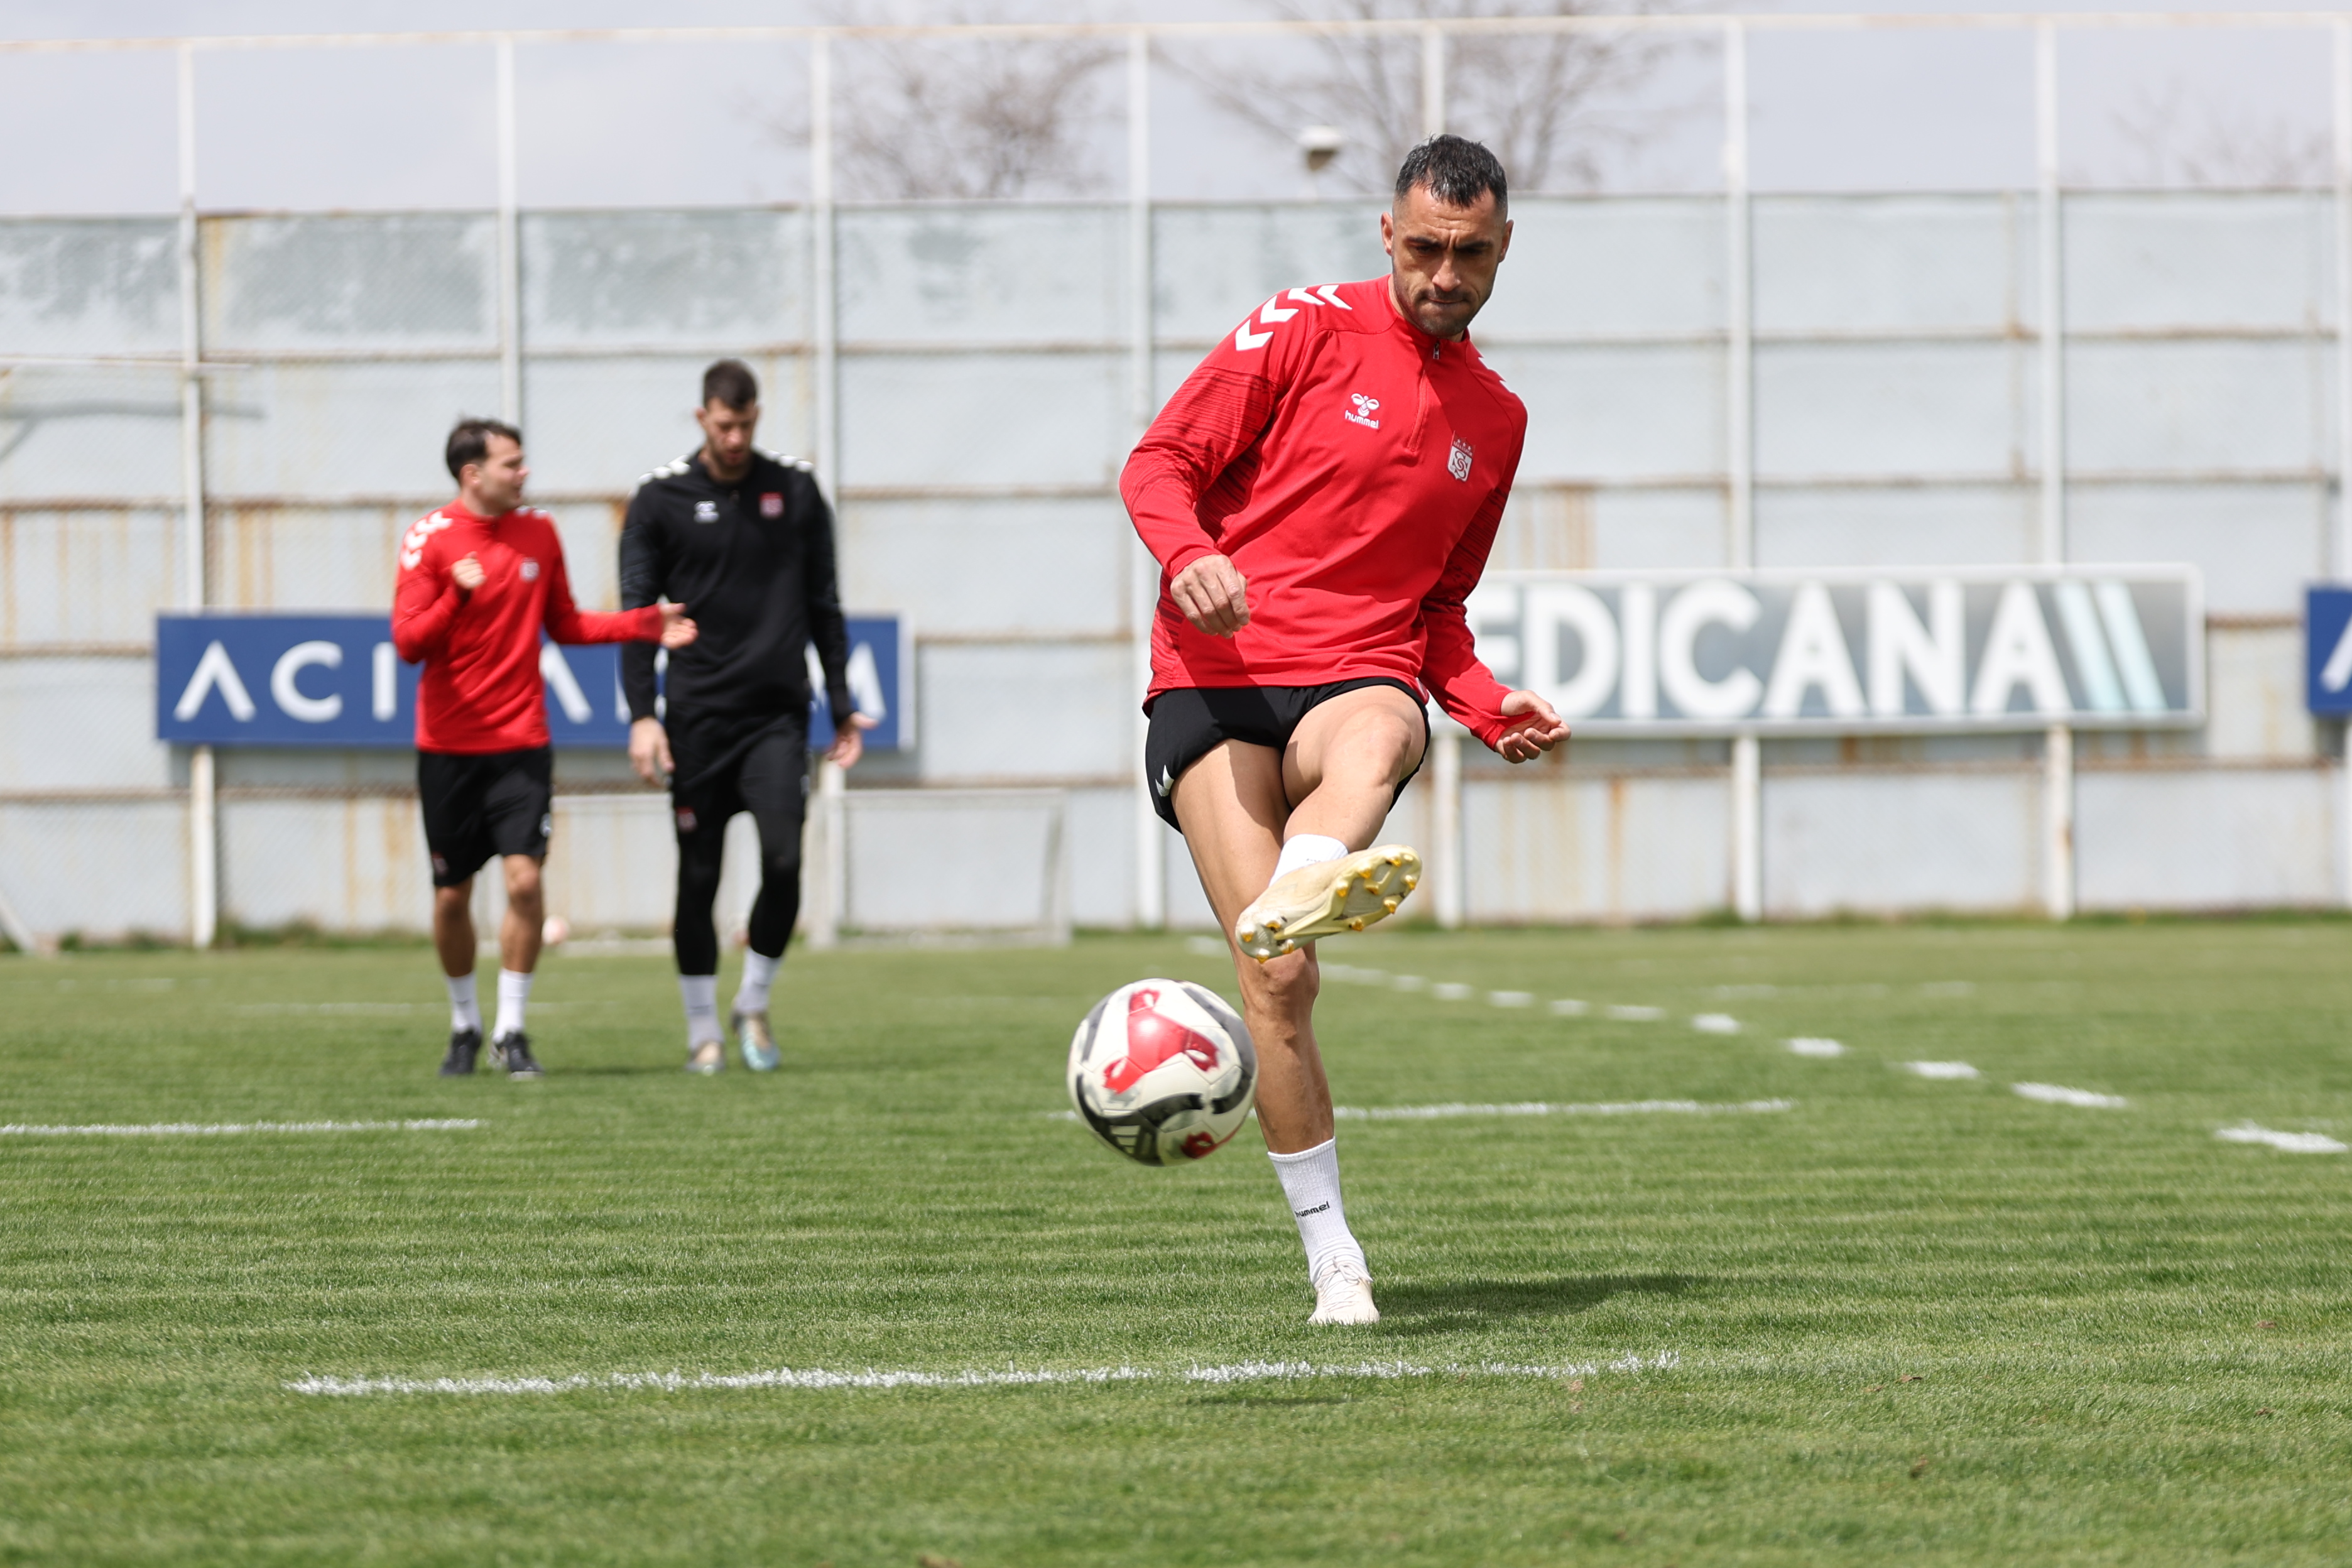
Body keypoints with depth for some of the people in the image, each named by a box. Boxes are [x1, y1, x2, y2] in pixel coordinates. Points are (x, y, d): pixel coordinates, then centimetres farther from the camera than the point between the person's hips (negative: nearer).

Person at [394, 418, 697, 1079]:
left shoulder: (538, 532, 6)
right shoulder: (429, 540, -6)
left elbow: (564, 624, 17)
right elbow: (408, 642, -12)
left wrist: (644, 624, 6)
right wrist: (456, 596, -28)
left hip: (521, 743, 2)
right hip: (449, 746, -2)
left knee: (524, 879, -13)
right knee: (451, 896, 4)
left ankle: (511, 1030, -4)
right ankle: (465, 1025, 24)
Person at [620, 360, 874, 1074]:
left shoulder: (796, 490, 8)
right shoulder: (662, 498, 2)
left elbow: (823, 606, 14)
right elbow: (637, 611, 2)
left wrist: (842, 707, 10)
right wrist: (642, 714, -9)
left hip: (778, 713, 1)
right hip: (697, 715, -1)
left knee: (784, 860, -14)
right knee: (698, 877, 1)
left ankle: (754, 1003, 7)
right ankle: (703, 1029, 13)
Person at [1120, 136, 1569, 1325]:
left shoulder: (1495, 419, 20)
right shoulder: (1308, 330, 6)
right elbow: (1160, 464, 3)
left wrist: (1492, 713, 10)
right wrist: (1188, 555, -19)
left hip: (1358, 678, 3)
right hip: (1216, 680, -3)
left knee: (1379, 736, -39)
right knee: (1278, 979, -17)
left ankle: (1300, 888, -71)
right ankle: (1332, 1258, -9)